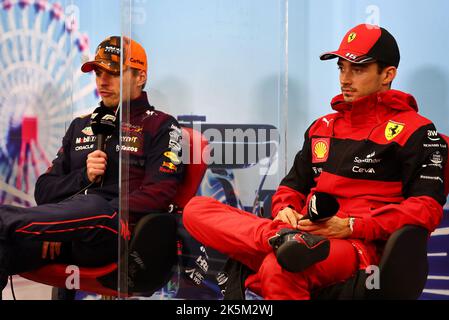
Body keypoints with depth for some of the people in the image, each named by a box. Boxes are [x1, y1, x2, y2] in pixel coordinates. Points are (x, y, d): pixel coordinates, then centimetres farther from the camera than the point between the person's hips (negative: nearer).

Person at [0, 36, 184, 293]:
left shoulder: (162, 127, 11)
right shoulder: (81, 126, 29)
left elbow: (157, 195, -4)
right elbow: (44, 190, 24)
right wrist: (83, 177, 1)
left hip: (118, 234, -4)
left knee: (92, 206, -42)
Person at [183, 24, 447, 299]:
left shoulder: (414, 130, 5)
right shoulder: (323, 126, 25)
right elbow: (294, 184, 30)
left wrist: (351, 226, -14)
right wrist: (285, 210, 3)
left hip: (358, 246, -8)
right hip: (304, 234, 8)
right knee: (196, 210, -16)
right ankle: (283, 238, -35)